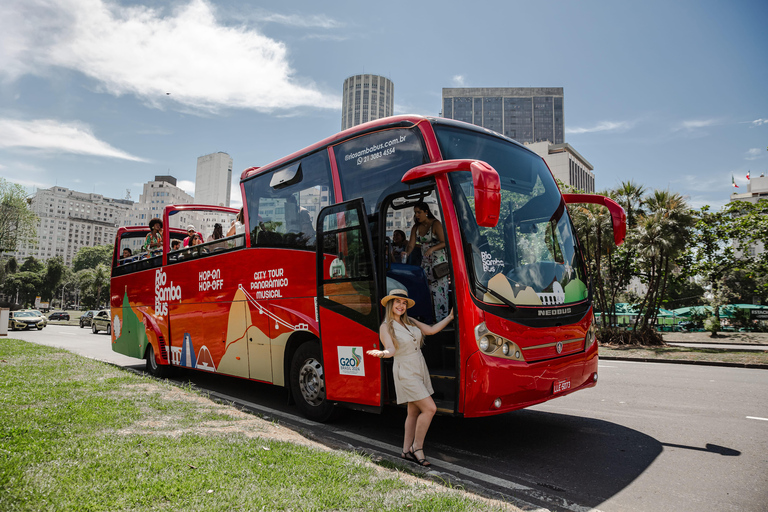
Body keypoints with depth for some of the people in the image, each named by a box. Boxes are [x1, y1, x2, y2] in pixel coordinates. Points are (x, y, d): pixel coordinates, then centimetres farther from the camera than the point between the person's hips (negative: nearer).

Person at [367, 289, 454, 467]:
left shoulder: (410, 322, 9)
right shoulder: (386, 327, -10)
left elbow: (432, 330, 12)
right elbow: (391, 350, -23)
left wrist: (450, 316, 11)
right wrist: (381, 353, -45)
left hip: (420, 369, 7)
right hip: (406, 372, -7)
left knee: (414, 412, 10)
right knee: (430, 408, -12)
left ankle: (406, 451, 22)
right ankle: (417, 447, 5)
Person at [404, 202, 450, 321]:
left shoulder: (435, 224, -10)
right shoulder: (416, 228, 7)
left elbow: (444, 242, -15)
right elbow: (411, 245, 1)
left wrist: (432, 248, -31)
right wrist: (406, 253, -20)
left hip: (439, 260, -6)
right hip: (425, 261, 6)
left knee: (439, 289, -8)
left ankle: (442, 319, 0)